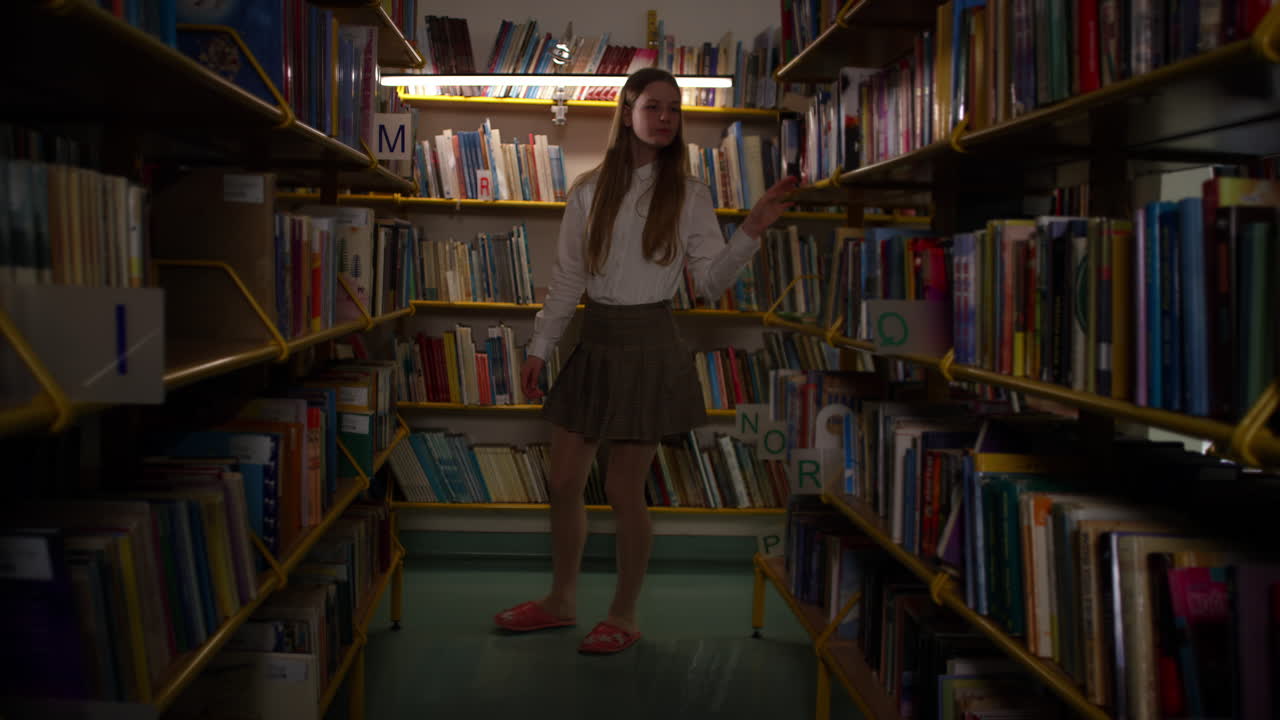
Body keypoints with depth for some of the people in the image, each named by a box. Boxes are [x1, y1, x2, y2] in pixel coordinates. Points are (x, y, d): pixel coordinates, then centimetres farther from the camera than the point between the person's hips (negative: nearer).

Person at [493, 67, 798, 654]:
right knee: (562, 481, 9)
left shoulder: (689, 194, -1)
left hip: (648, 346, -4)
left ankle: (623, 616, 18)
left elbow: (710, 281, -5)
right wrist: (539, 348, 7)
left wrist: (752, 230, -18)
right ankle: (561, 601, 28)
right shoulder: (589, 191, 5)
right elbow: (566, 278, 9)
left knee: (623, 490, 0)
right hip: (593, 341, 4)